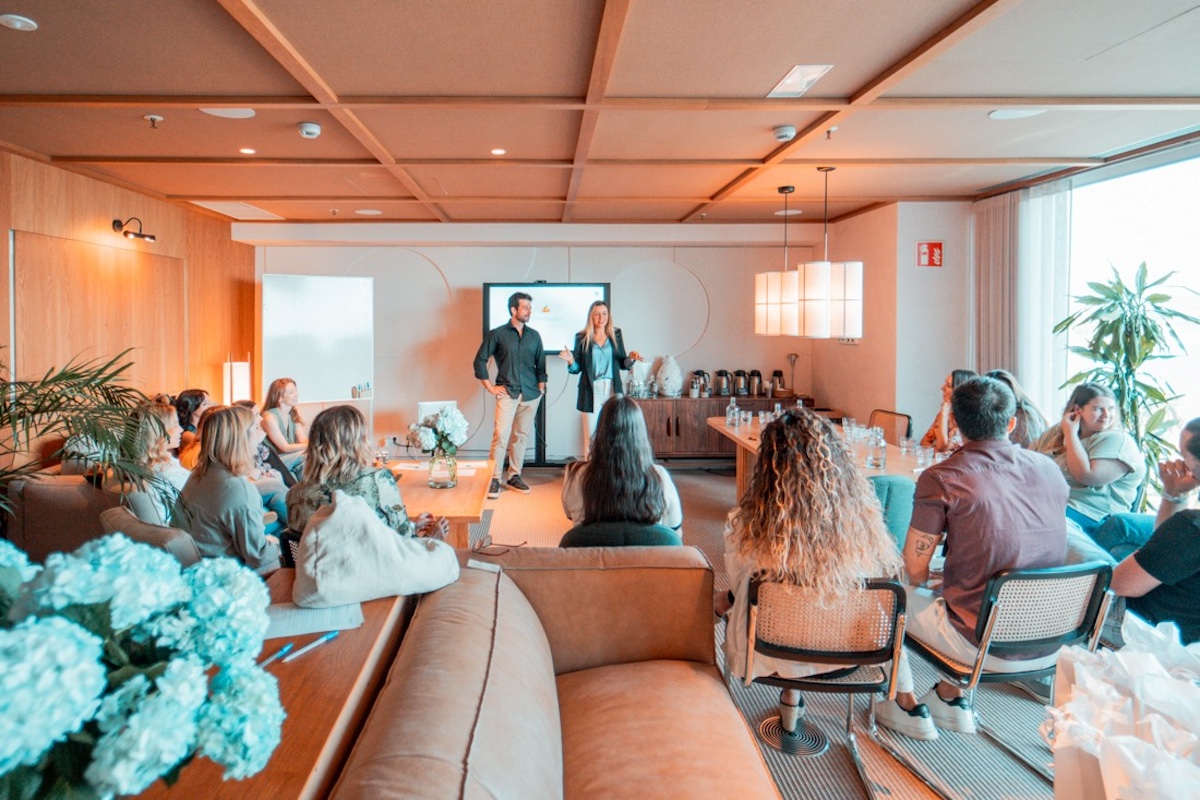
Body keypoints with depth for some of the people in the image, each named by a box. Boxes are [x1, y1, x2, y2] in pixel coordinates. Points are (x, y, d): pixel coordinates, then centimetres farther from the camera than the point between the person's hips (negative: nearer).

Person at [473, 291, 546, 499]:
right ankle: (494, 479, -7)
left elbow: (540, 363, 18)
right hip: (507, 393, -4)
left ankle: (514, 476, 18)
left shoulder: (534, 336, 12)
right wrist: (490, 387, -3)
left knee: (521, 436, 8)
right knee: (501, 435, -13)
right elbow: (480, 360, 1)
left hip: (530, 394, 4)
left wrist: (541, 386, 8)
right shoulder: (497, 334, 0)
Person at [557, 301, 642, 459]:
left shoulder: (616, 335, 9)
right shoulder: (582, 338, 4)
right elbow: (576, 369, 5)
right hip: (591, 392, -1)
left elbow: (623, 364, 12)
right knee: (590, 436, -2)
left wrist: (630, 358, -9)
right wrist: (571, 361, -16)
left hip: (612, 390, 2)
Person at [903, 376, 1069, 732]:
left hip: (986, 648, -6)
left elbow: (915, 569, -12)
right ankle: (950, 697, 37)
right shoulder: (1049, 469, 1)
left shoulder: (941, 478, -16)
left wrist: (921, 589, 13)